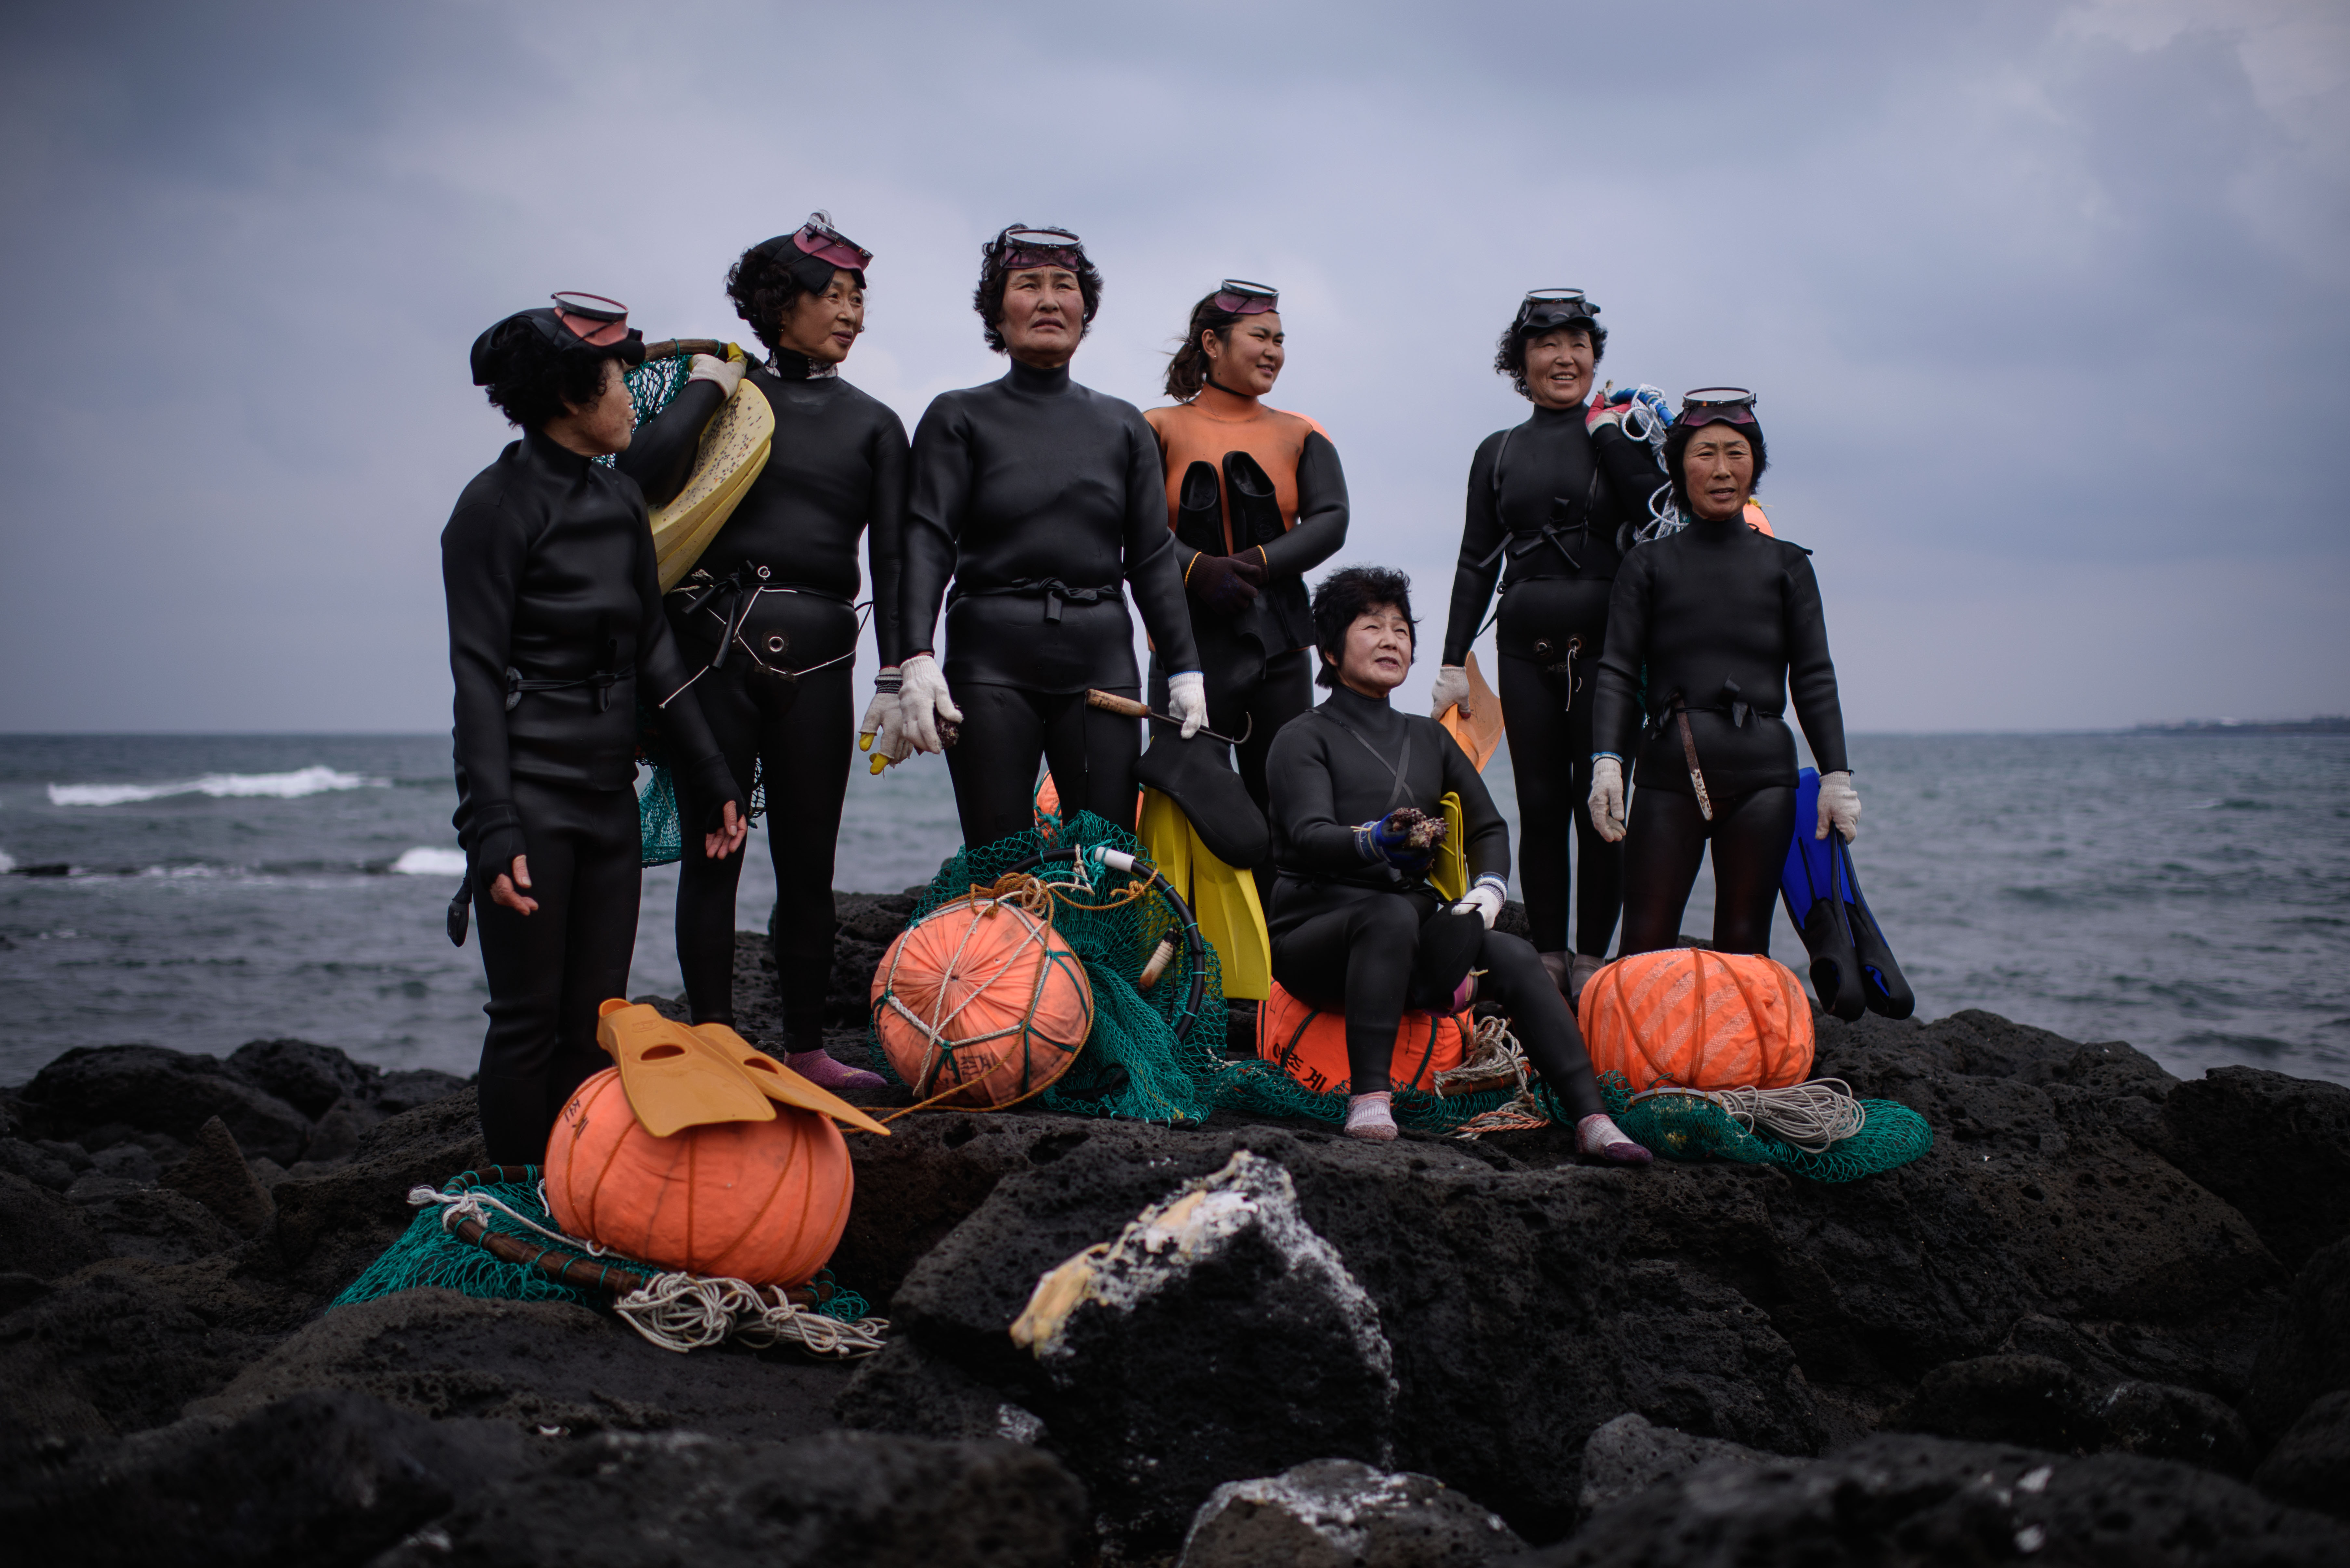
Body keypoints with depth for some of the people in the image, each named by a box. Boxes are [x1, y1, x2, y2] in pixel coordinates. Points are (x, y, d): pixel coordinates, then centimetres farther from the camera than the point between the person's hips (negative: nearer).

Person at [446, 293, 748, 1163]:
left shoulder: (620, 499, 12)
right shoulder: (497, 504, -9)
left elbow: (653, 645, 16)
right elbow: (478, 673, -12)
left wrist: (709, 772, 15)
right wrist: (492, 826, -19)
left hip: (609, 791, 7)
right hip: (530, 792, -7)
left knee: (598, 1020, 9)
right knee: (530, 1018, -1)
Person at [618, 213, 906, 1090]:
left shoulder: (872, 424, 15)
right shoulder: (727, 398, 10)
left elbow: (893, 557, 8)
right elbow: (642, 476, -8)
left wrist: (897, 676, -2)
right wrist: (706, 387, -1)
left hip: (817, 655, 2)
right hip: (716, 643, -1)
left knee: (808, 862, 4)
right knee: (713, 851, -1)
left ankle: (805, 1049, 13)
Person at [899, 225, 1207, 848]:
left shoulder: (1123, 425, 16)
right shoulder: (959, 417, 9)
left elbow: (1153, 558, 14)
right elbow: (927, 540, -2)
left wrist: (1185, 670, 5)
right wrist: (917, 658, -16)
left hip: (1101, 660, 2)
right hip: (991, 662, -2)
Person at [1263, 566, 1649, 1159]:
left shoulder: (1429, 739, 19)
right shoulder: (1304, 738, 0)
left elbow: (1487, 825, 16)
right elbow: (1309, 835, -17)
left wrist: (1489, 885, -7)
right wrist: (1374, 842, -39)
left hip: (1413, 937, 5)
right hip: (1317, 929, -5)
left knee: (1515, 956, -20)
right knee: (1392, 916, -37)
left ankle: (1591, 1119, -26)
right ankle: (1369, 1100, -40)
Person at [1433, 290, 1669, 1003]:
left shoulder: (1621, 429, 6)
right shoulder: (1498, 452, 13)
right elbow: (1476, 563, 12)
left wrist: (1611, 437, -10)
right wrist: (1453, 661, 6)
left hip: (1606, 644, -2)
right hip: (1526, 649, 2)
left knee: (1600, 804, -2)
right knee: (1539, 804, 2)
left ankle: (1592, 958, 7)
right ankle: (1548, 956, 9)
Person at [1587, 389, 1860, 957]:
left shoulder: (1786, 564, 13)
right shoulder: (1650, 563, 11)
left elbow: (1814, 679, 10)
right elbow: (1617, 672, 3)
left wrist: (1837, 775, 1)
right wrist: (1607, 760, -11)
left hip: (1762, 777, 1)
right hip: (1669, 773, -1)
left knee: (1744, 946, 2)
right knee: (1644, 946, -6)